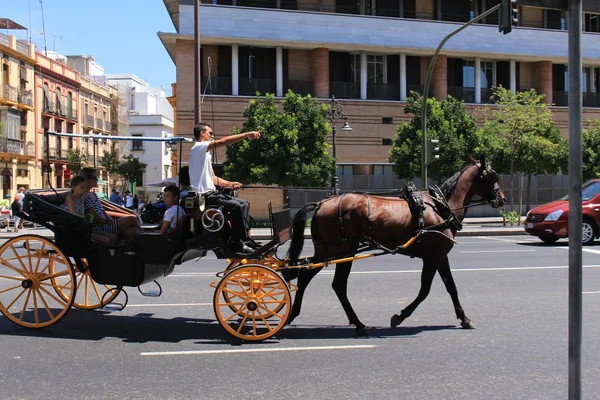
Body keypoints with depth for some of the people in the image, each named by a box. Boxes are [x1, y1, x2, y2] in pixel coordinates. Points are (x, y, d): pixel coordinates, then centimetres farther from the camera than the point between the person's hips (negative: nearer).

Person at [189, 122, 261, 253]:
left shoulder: (205, 154, 23)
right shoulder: (198, 148, -8)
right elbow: (223, 141, -21)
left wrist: (230, 184, 5)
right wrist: (246, 134, -20)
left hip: (211, 193, 10)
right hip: (204, 195, -10)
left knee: (243, 204, 6)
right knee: (236, 206, -23)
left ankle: (244, 239, 4)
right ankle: (237, 242, -16)